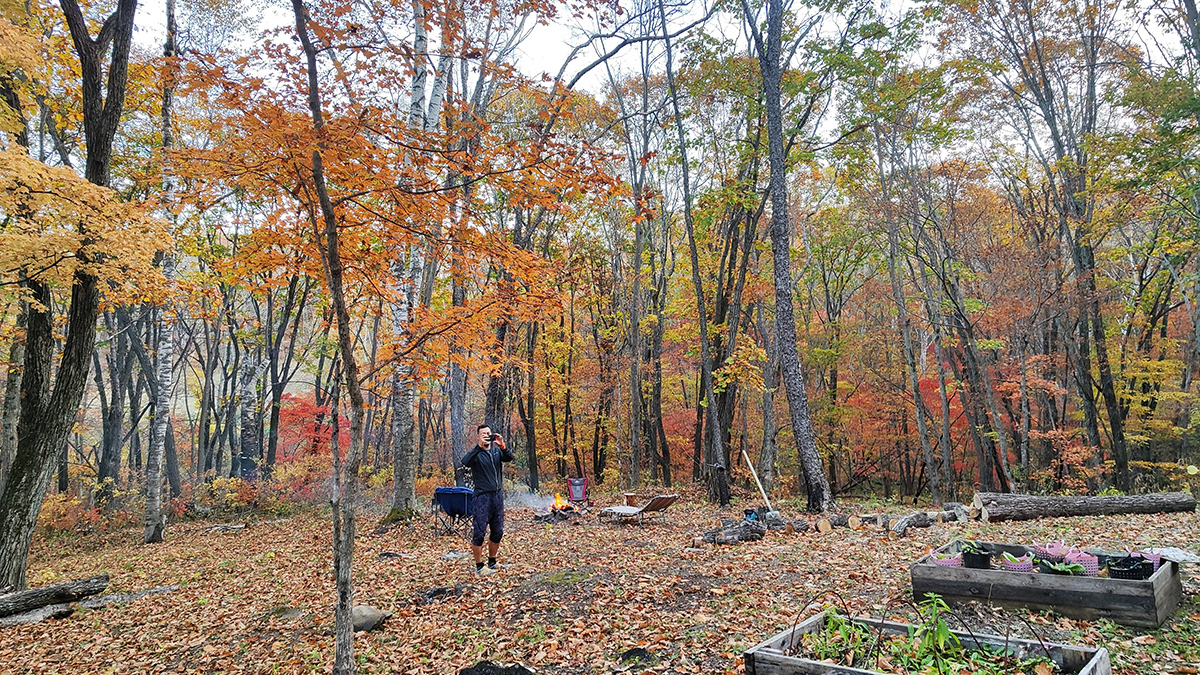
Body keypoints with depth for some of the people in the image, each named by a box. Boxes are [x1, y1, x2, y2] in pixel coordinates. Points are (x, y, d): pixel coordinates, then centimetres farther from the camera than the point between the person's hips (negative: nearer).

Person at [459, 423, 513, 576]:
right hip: (482, 497, -5)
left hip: (498, 496, 5)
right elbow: (465, 462, -24)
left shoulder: (497, 450, 9)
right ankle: (479, 566, 7)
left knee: (498, 532, 11)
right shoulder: (476, 453, -3)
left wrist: (502, 445, -27)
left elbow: (509, 458, -9)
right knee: (480, 532, -4)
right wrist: (479, 446, -32)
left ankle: (492, 563, 27)